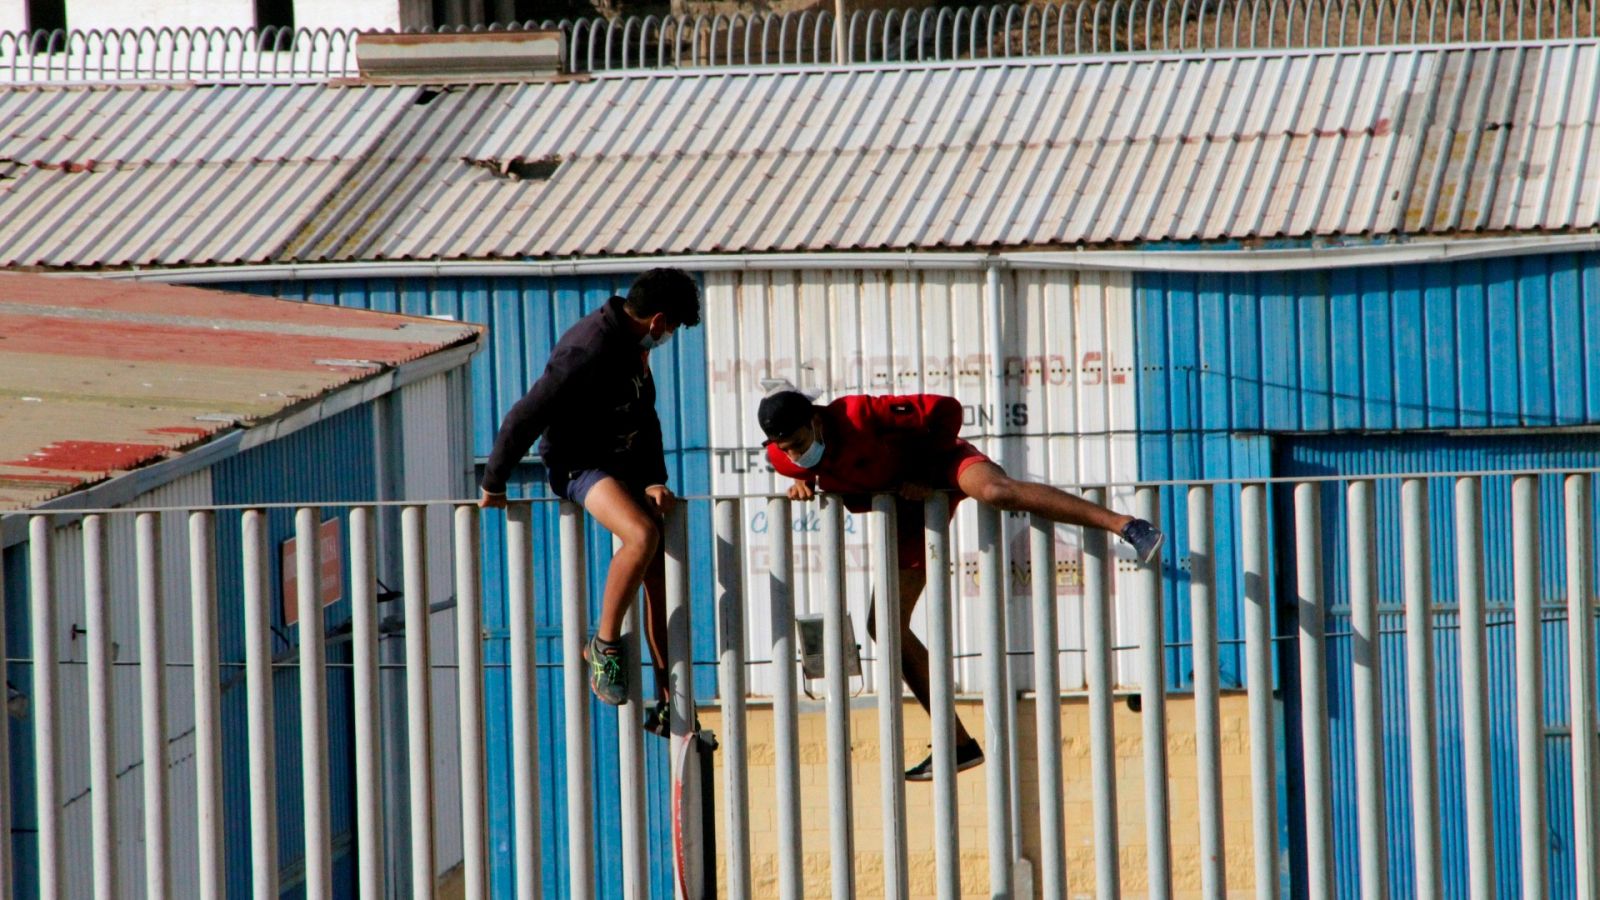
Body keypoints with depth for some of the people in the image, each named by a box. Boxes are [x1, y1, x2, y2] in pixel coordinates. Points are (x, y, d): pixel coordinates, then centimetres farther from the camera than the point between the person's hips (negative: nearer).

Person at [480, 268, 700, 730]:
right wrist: (493, 485, -11)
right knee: (642, 534, -32)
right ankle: (605, 643, -14)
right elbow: (526, 416, -20)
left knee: (659, 571, 3)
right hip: (580, 466, -9)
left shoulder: (634, 346, 8)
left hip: (624, 465, 9)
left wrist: (654, 480, 1)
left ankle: (667, 701, 8)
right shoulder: (589, 349, -22)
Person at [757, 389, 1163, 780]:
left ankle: (1126, 525, -47)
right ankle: (958, 745, 7)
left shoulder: (860, 415, -30)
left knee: (997, 491, -41)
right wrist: (803, 482, -9)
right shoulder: (784, 457, -14)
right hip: (911, 510, 6)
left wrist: (927, 476, -19)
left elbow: (945, 410, -25)